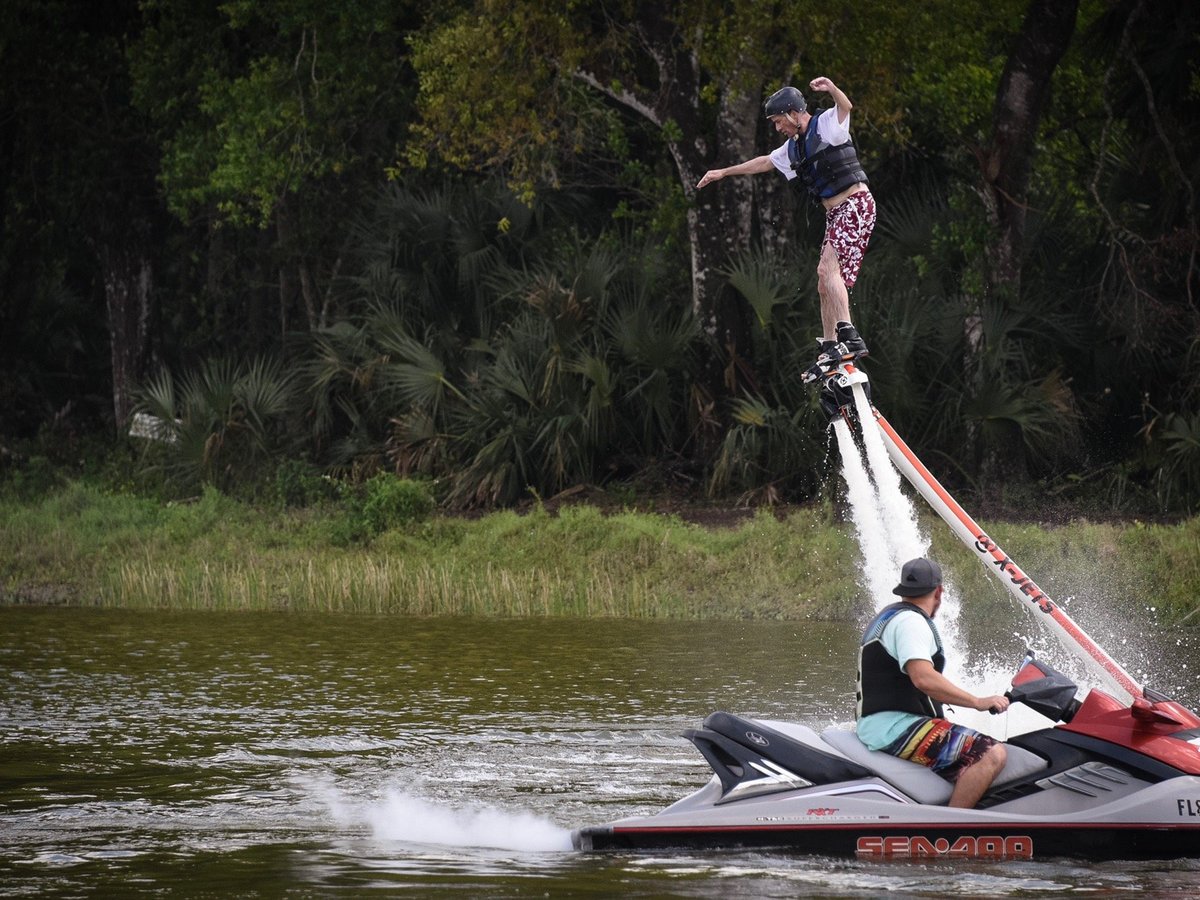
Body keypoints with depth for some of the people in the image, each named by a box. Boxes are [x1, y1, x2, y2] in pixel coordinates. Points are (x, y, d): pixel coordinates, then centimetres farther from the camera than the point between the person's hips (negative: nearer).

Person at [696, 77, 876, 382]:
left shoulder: (827, 125, -6)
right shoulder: (793, 148, 18)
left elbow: (846, 106, -25)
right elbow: (764, 162, 32)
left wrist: (831, 89, -46)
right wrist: (723, 172, 40)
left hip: (856, 205, -9)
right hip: (835, 216, 9)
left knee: (828, 267, -25)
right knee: (825, 285, 6)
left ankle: (849, 338, -36)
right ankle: (829, 350, 8)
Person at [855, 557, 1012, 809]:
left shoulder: (886, 618, 24)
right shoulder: (910, 621, -10)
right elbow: (924, 679, -25)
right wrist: (978, 702, -19)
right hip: (897, 729, -11)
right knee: (992, 754, -24)